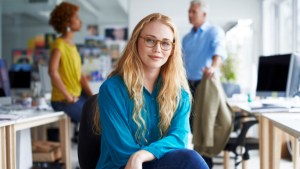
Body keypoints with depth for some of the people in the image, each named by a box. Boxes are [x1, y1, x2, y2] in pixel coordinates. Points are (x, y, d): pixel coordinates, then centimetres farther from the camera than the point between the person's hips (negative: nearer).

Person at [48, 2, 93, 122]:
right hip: (62, 100, -9)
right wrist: (69, 97, -23)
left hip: (78, 95, 9)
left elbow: (80, 75, 10)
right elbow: (53, 72, -28)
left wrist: (91, 96, 0)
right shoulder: (59, 44, -14)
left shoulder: (72, 45, 12)